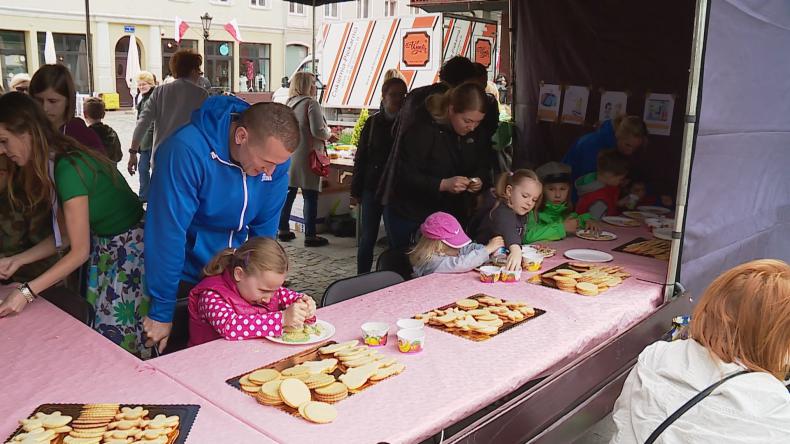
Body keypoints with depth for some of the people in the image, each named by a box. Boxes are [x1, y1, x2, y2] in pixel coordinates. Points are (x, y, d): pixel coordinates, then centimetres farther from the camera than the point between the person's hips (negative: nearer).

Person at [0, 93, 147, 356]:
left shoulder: (69, 168, -25)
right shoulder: (53, 165, 2)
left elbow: (79, 251, -22)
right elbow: (66, 235, 7)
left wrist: (27, 292, -20)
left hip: (131, 248, -9)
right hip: (104, 245, 9)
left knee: (116, 338, -3)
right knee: (98, 327, 10)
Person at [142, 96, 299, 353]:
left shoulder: (275, 155, -14)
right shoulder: (187, 151, -30)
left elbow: (264, 230, -4)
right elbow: (168, 233, -27)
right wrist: (161, 310, -22)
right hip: (184, 280, -4)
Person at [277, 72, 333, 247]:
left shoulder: (288, 103, 11)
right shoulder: (311, 103, -10)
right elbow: (318, 131, -18)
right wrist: (328, 134, 4)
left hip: (287, 154, 7)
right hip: (306, 156, -7)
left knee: (288, 193, 14)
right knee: (310, 196, 0)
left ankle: (283, 230, 21)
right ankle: (310, 235, 3)